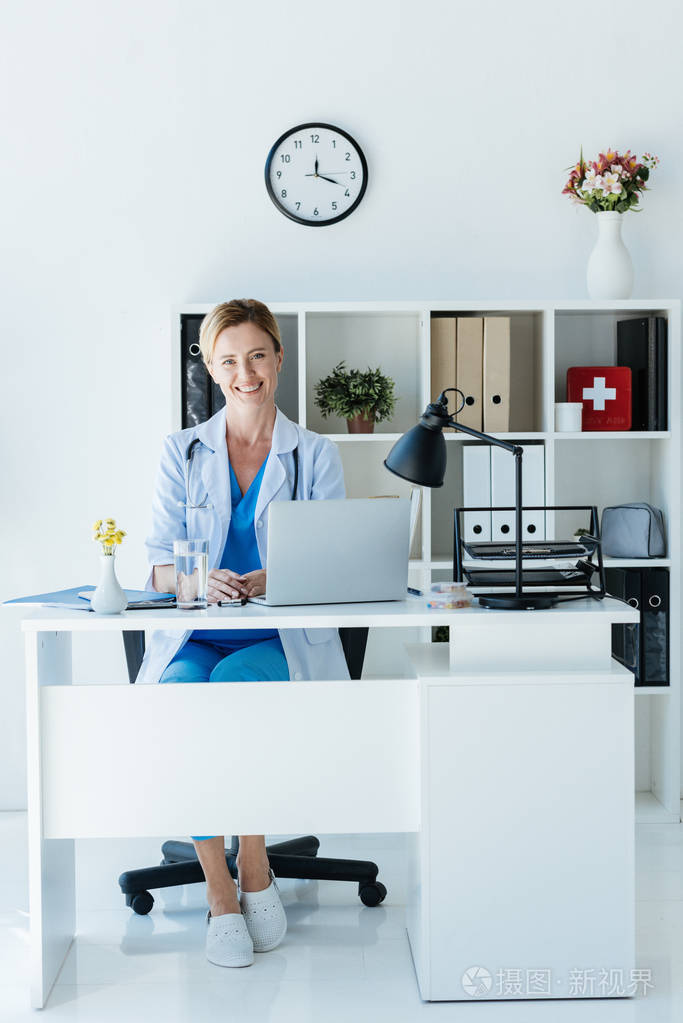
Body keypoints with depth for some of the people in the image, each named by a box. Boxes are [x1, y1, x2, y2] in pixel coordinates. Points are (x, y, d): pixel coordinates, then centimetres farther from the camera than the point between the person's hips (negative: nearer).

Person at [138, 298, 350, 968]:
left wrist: (265, 581, -21)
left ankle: (253, 874, -18)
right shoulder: (182, 452, 13)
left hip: (283, 640, -1)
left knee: (233, 684, -34)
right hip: (194, 636, 1)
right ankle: (220, 894, -21)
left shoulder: (315, 455, 10)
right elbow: (159, 565, 5)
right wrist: (201, 580, -19)